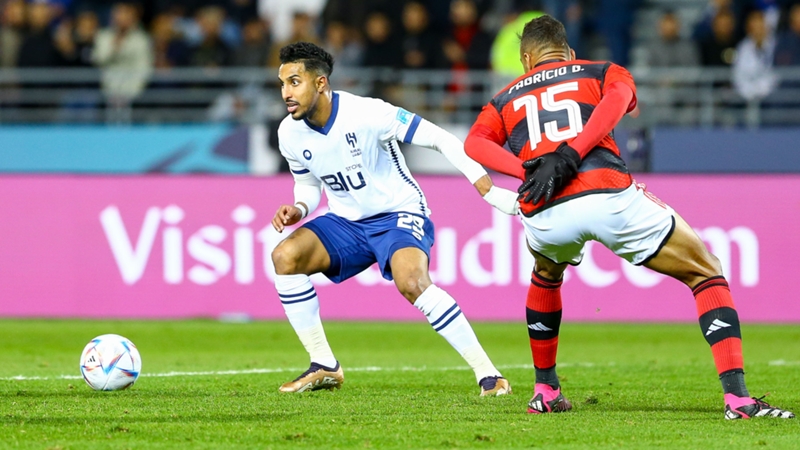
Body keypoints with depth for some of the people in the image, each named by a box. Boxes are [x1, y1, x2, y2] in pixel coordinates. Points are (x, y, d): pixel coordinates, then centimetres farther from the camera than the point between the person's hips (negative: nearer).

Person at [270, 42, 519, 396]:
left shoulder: (367, 114, -24)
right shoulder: (290, 134, -6)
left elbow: (439, 140, -19)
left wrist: (489, 191, -23)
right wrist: (298, 210, -11)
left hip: (399, 214, -6)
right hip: (346, 222, 6)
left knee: (412, 282, -34)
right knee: (285, 256, -18)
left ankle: (487, 374, -24)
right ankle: (324, 367, -6)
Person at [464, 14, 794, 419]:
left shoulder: (505, 99, 29)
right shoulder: (604, 71, 25)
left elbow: (474, 143, 8)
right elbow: (617, 99, 0)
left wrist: (527, 171, -3)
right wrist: (569, 157, -9)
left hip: (543, 214, 2)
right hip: (608, 196, -2)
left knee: (546, 276, 39)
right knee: (706, 275, 13)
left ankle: (545, 391, 40)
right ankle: (737, 396, -2)